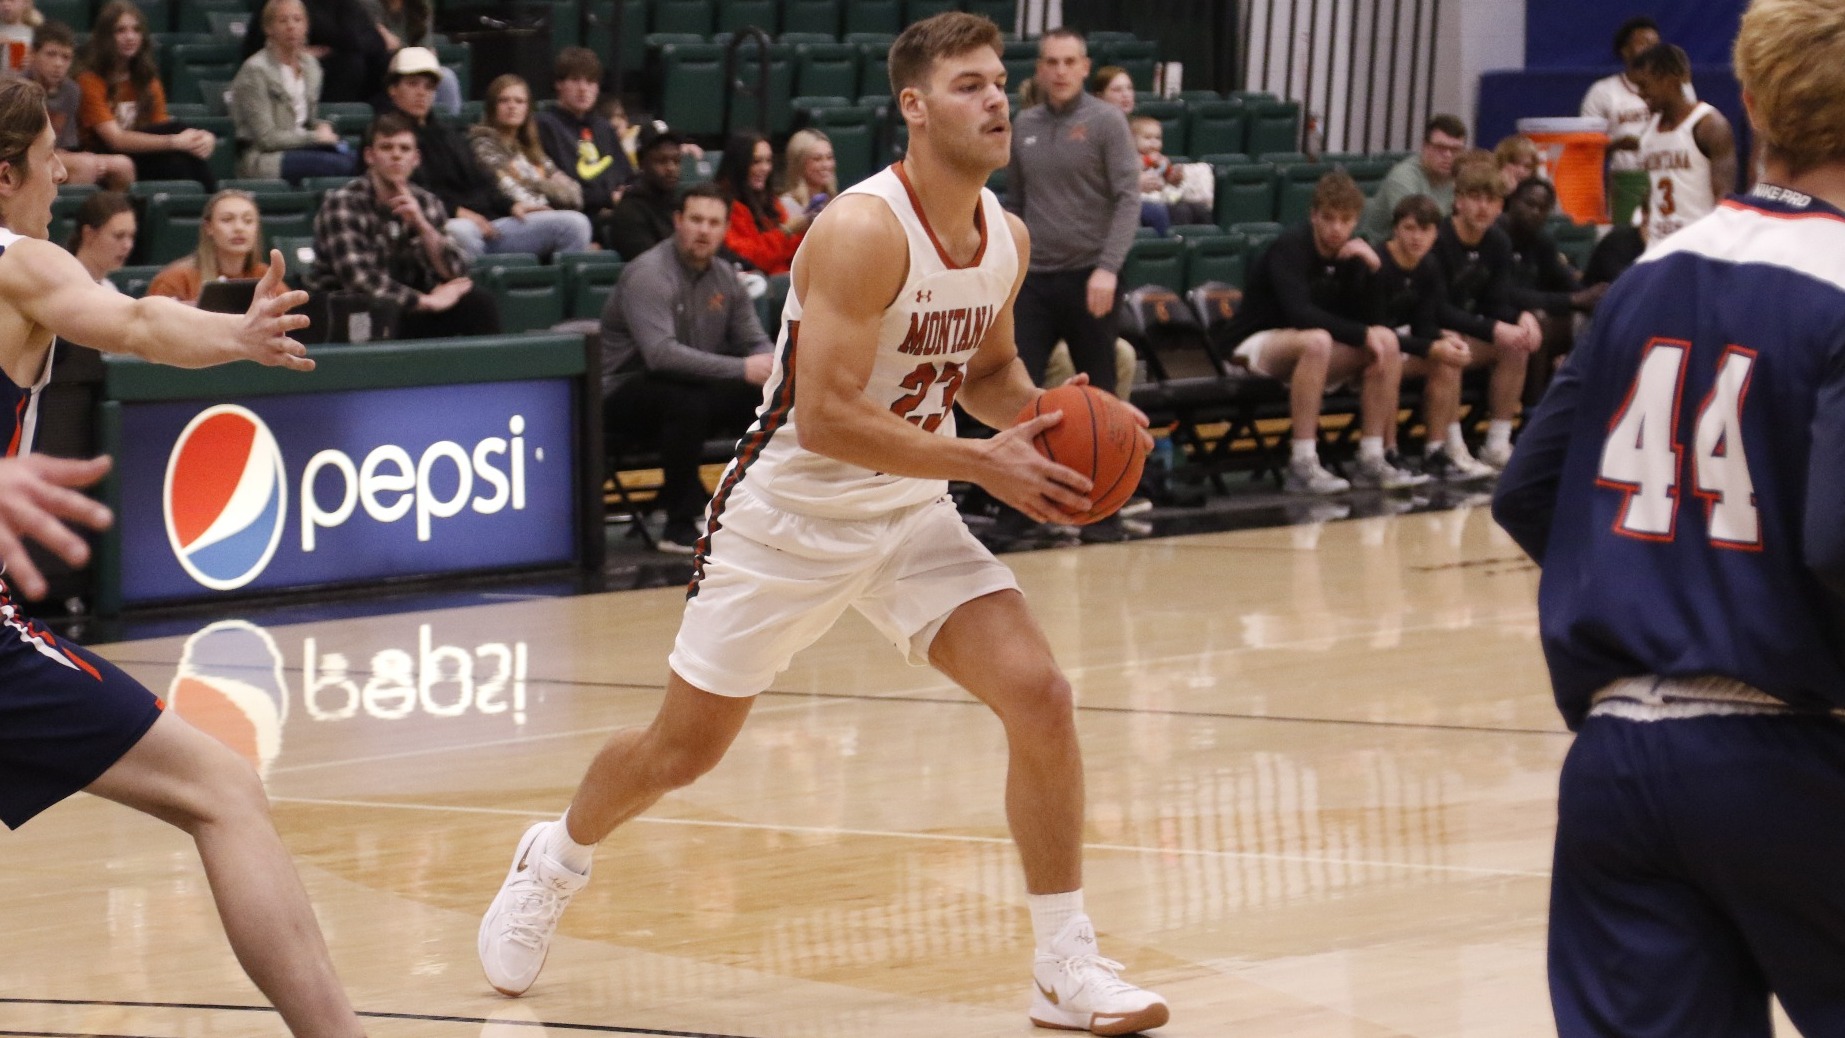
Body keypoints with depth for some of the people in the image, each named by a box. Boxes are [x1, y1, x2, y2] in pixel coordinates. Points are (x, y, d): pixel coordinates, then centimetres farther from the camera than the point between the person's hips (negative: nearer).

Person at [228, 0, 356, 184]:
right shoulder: (255, 70, -9)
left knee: (355, 160, -25)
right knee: (340, 165, -30)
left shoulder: (310, 64, 13)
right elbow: (266, 138, -13)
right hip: (261, 159, -7)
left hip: (300, 147, 7)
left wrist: (323, 128, 0)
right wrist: (316, 137, -9)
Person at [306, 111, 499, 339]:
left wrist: (422, 225, -18)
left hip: (407, 311, 5)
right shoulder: (341, 203, -12)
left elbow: (455, 275, -3)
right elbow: (359, 280, -23)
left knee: (479, 303, -14)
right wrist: (427, 301, -19)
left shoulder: (426, 204, 5)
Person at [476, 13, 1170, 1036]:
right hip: (790, 516, -5)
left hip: (909, 517, 5)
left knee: (1039, 695, -14)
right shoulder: (864, 231, -25)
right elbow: (824, 417, -29)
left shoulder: (1007, 238, -2)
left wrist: (1053, 422, -5)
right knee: (681, 747, 8)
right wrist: (982, 463, -29)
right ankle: (553, 861, 40)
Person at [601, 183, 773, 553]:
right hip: (626, 395, -7)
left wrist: (769, 365, -18)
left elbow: (755, 341, 9)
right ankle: (680, 526, -25)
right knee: (686, 402, -38)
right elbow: (661, 353, -32)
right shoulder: (649, 274, -20)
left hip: (694, 388, 7)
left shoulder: (724, 277, 6)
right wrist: (741, 369, -36)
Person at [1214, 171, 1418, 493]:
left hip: (1309, 351, 7)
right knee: (1316, 340, -38)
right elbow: (1298, 312, -31)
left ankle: (1371, 460, -13)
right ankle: (1302, 466, -40)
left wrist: (1372, 268, -14)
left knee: (1387, 341, -13)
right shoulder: (1290, 247, -17)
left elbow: (1363, 318, 0)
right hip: (1255, 345, -7)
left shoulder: (1350, 254, 4)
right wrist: (1361, 334, -29)